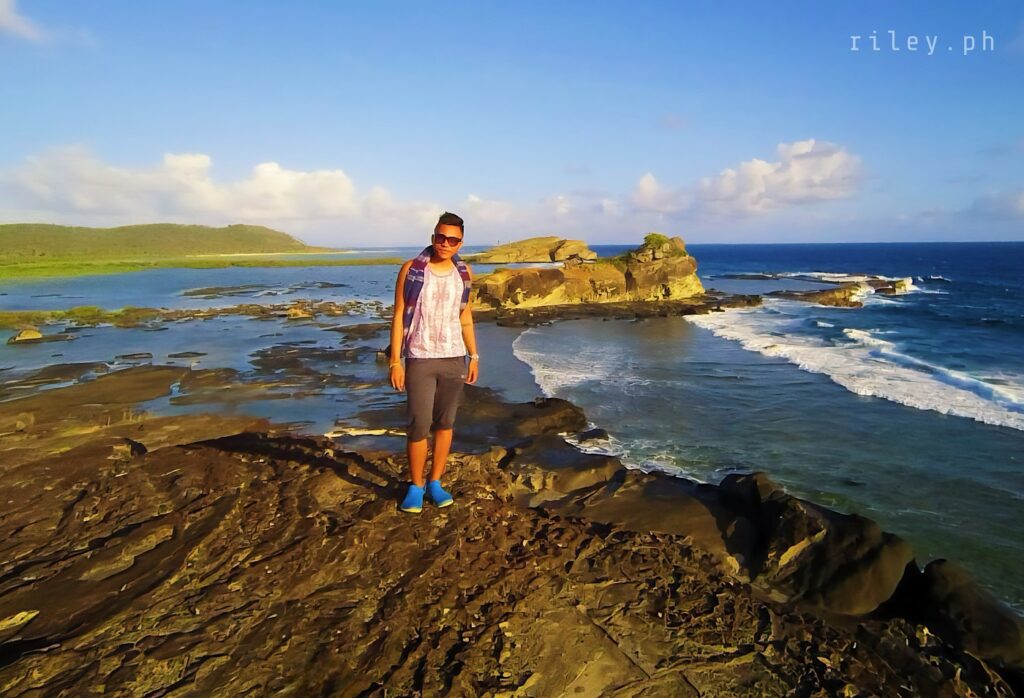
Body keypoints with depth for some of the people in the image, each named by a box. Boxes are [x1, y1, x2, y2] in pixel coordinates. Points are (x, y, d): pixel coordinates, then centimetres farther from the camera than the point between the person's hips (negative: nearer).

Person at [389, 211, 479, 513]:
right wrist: (395, 361, -8)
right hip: (419, 359, -3)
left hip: (454, 358, 3)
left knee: (445, 423, 10)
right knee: (418, 425, -2)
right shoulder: (411, 269, -5)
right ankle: (415, 486, 17)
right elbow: (399, 316, -4)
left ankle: (435, 482, 25)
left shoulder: (463, 272, 6)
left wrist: (474, 356, 12)